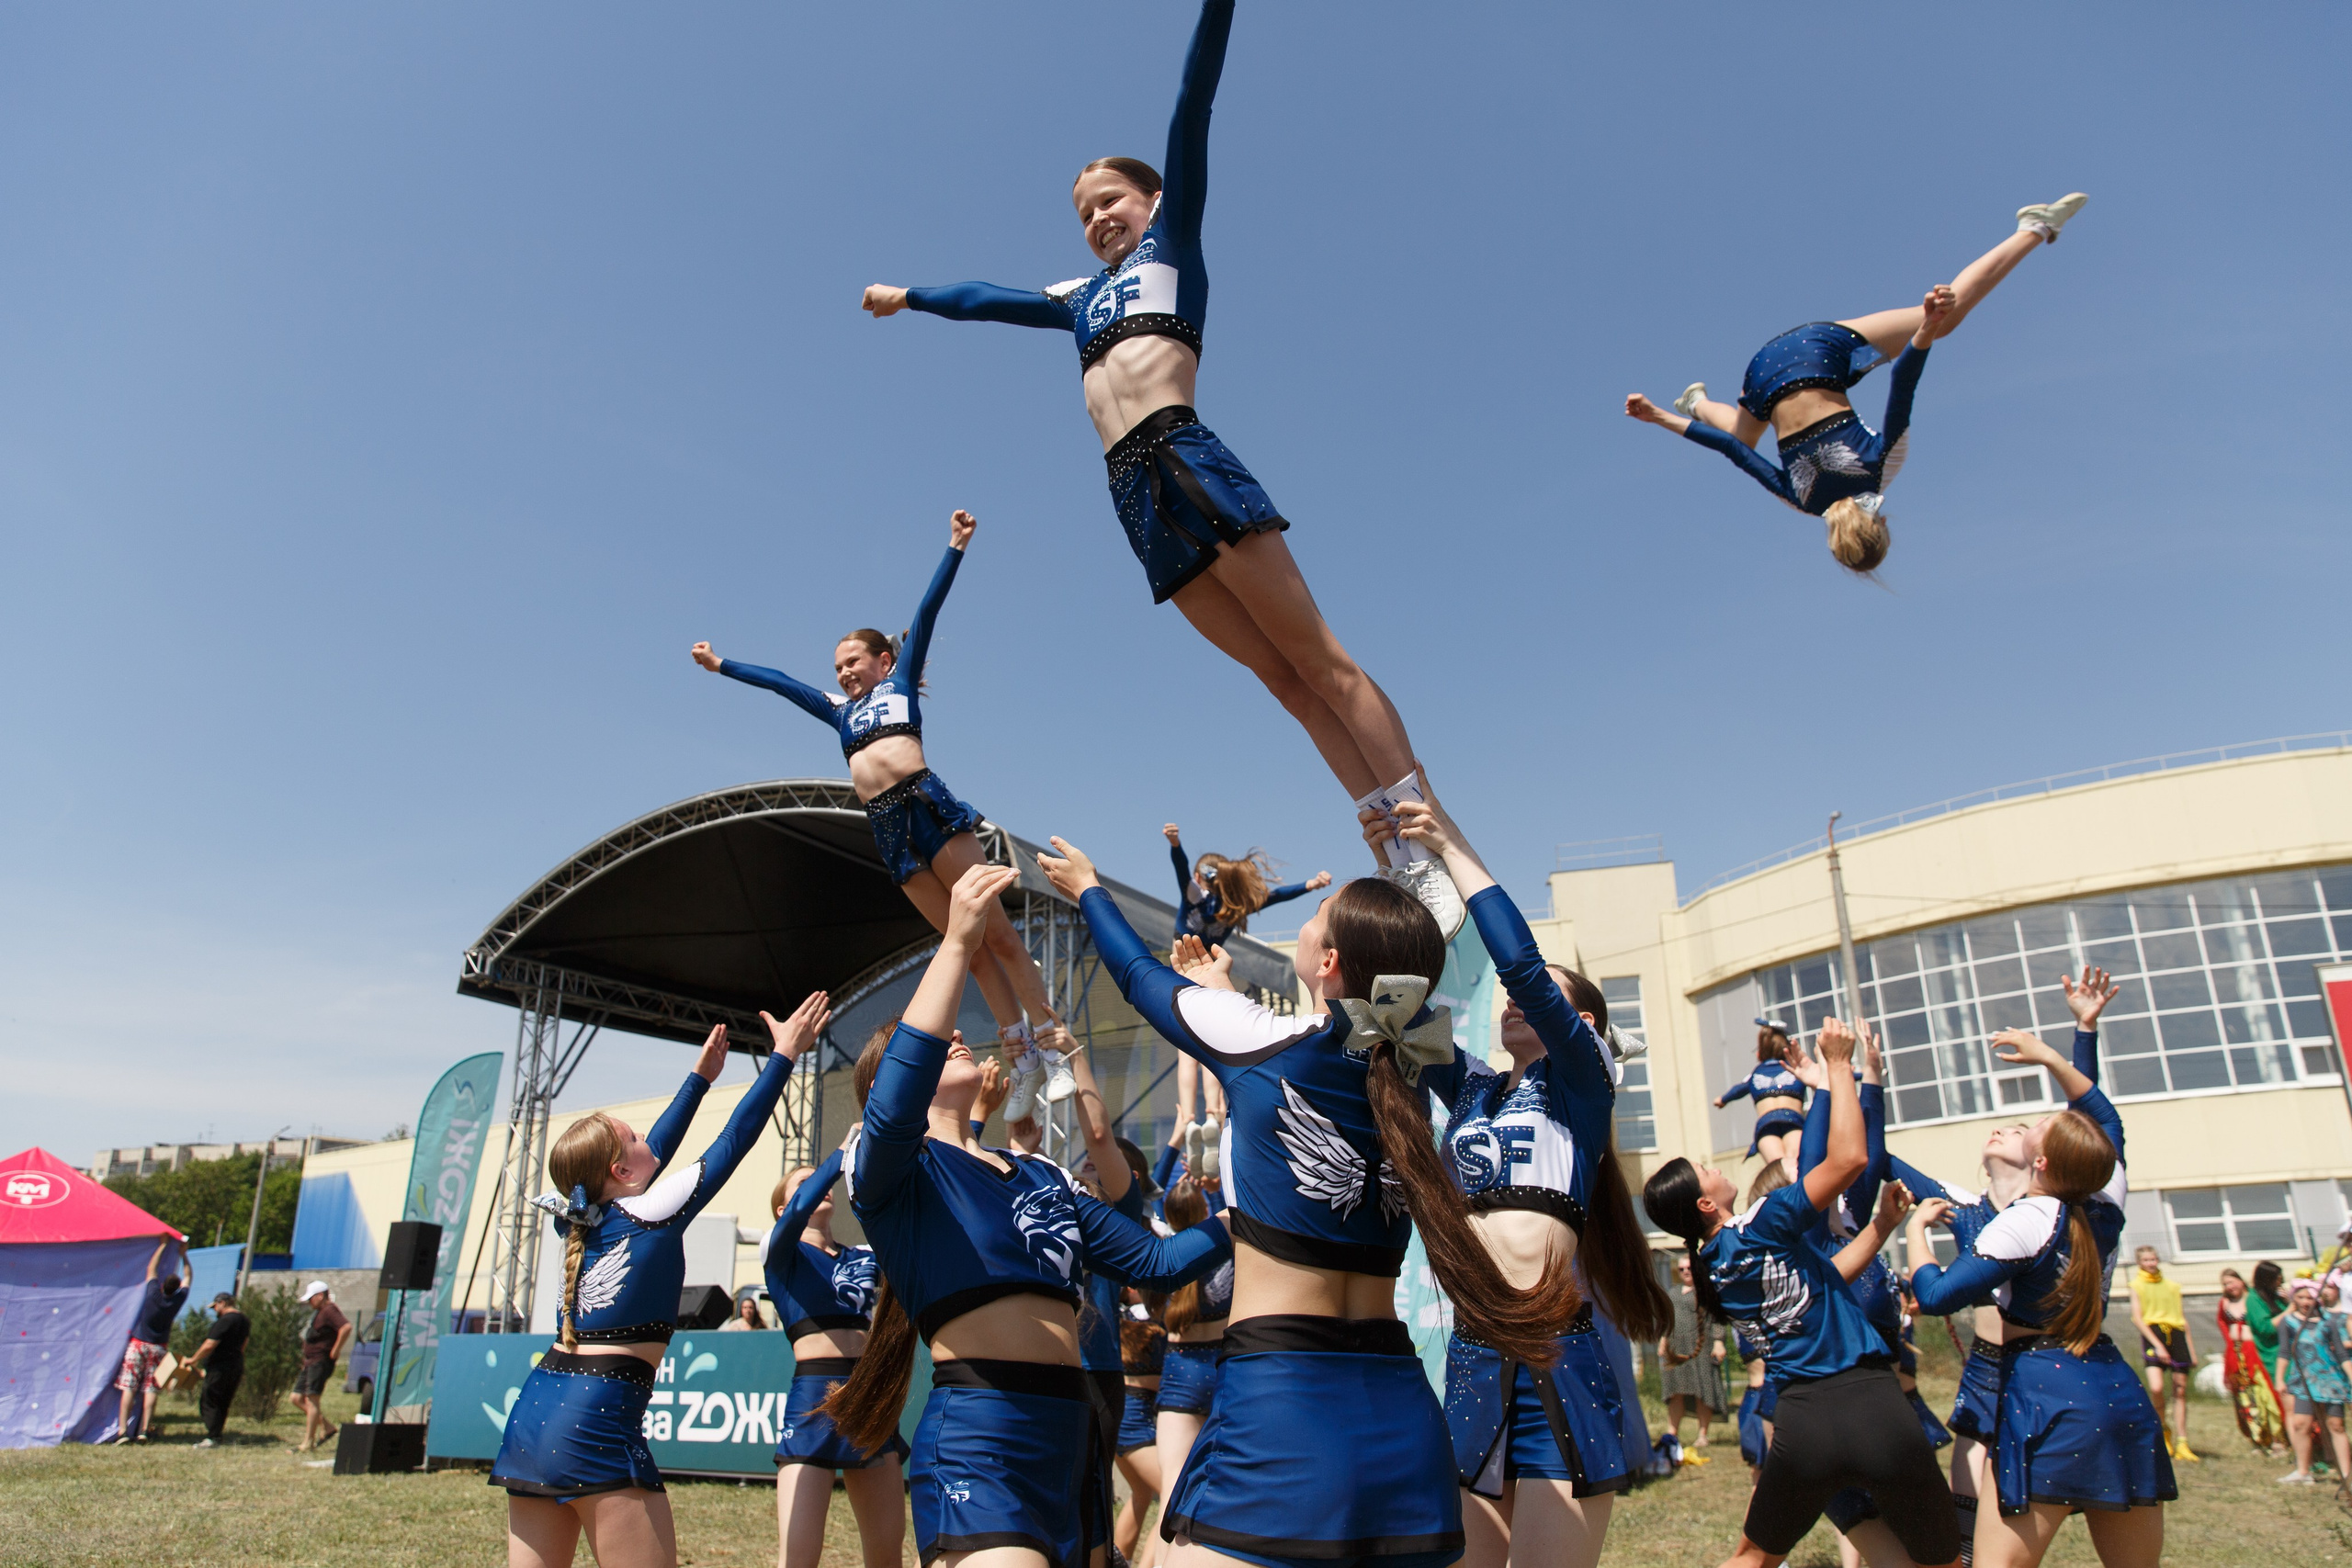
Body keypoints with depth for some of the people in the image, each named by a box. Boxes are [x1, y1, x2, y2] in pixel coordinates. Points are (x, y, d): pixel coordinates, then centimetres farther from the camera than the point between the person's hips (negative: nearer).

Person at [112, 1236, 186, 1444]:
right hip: (158, 1347, 1)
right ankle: (144, 1430, -1)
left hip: (138, 1344, -1)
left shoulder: (153, 1294, -11)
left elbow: (151, 1267, 3)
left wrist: (163, 1245, 10)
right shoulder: (178, 1300, -6)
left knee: (129, 1387, -1)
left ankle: (122, 1430, -6)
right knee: (150, 1389, 4)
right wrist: (183, 1255, 21)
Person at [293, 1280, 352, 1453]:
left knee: (311, 1401, -9)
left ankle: (308, 1443, -5)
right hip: (310, 1362, 11)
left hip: (320, 1362, -11)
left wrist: (336, 1350, -25)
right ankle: (328, 1427, 14)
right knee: (298, 1398, 9)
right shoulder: (318, 1312, 18)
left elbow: (346, 1327, -32)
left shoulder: (329, 1310, -16)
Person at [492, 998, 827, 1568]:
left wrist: (701, 1078, 35)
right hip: (599, 1419, -8)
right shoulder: (655, 1214, -6)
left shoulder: (577, 1216, 12)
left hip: (532, 1414, 8)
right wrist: (784, 1056, 7)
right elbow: (735, 1139, -1)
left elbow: (655, 1152, 26)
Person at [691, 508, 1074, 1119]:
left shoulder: (900, 681, 18)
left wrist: (956, 547, 5)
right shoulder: (840, 710, 29)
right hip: (887, 828, 4)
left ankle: (1053, 1046, -8)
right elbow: (778, 680, 37)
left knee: (996, 934, -8)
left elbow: (927, 612, 10)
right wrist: (720, 665, 45)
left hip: (928, 803, -4)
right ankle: (1021, 1060, 0)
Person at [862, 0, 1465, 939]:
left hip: (1185, 458, -5)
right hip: (1133, 495, 5)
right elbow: (986, 300, 44)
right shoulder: (1080, 299, 30)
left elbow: (1192, 107, 7)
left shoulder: (1172, 241, 17)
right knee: (1282, 677, -1)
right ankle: (1396, 858, -2)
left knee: (1318, 659, -9)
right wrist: (908, 298, 55)